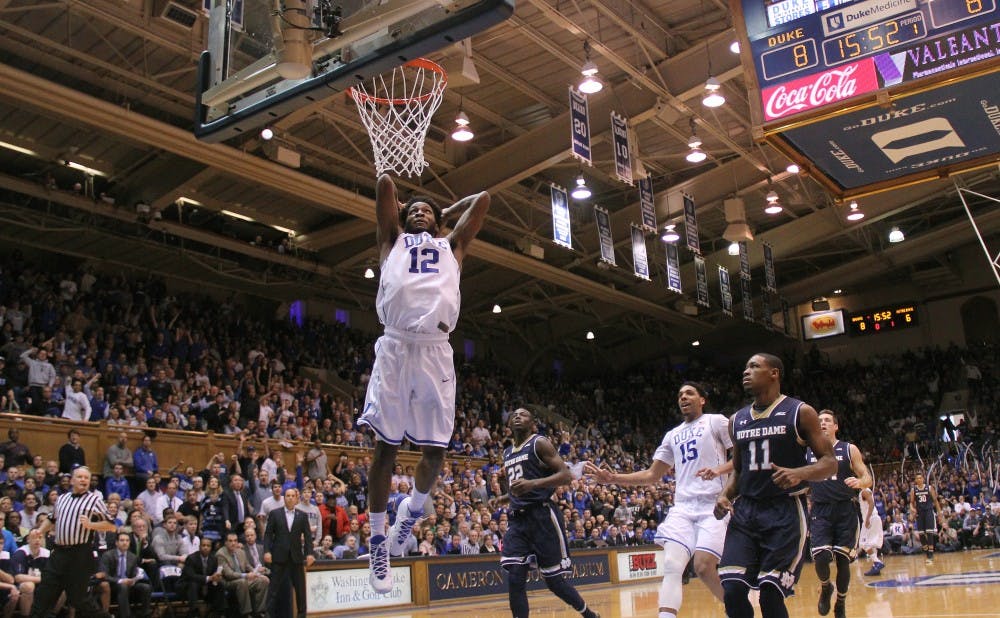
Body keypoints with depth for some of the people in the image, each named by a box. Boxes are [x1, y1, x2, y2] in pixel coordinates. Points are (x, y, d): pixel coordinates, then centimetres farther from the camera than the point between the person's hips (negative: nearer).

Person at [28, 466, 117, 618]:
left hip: (80, 554, -6)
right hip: (59, 552, 6)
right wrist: (40, 531, 12)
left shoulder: (95, 500, -3)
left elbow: (111, 526, -7)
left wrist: (90, 525, -20)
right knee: (43, 591, 7)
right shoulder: (62, 498, 14)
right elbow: (52, 519, 30)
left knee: (77, 596, 1)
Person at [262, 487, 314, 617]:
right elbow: (268, 534, 1)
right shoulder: (274, 514, 4)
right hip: (279, 556, -2)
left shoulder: (302, 516, 7)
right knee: (274, 587, 1)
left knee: (300, 587, 5)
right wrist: (267, 551, -10)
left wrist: (309, 553, -7)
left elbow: (308, 536, 4)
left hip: (296, 556, 2)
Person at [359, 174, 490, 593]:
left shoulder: (452, 245, 27)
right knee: (386, 446, -1)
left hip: (435, 351, 2)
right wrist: (398, 206, 34)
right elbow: (384, 183, 17)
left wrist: (447, 212, 39)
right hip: (395, 347, -2)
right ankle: (377, 539, 10)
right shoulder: (393, 239, 22)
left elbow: (482, 199, 28)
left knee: (435, 450, 2)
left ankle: (414, 508, 30)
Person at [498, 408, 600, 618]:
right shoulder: (507, 453, 18)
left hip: (542, 516, -6)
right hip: (518, 519, 7)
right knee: (515, 579, -6)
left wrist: (533, 484, -25)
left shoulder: (540, 443, -5)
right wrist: (502, 499, 15)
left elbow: (566, 475, -14)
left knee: (554, 579, 2)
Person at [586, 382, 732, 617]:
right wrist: (613, 478, 9)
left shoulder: (716, 421, 5)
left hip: (713, 505, -5)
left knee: (704, 567, -14)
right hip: (683, 507, 5)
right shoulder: (673, 435, 21)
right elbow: (652, 476, 21)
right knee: (671, 566, -12)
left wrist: (719, 470, -21)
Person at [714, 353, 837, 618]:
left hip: (785, 512, -4)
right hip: (745, 511, 4)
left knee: (771, 595, -9)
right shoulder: (737, 420, 13)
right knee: (732, 591, -9)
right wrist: (726, 495, 2)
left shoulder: (801, 412, -2)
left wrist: (799, 473, -23)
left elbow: (829, 462, -3)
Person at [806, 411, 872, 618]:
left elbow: (868, 478, 3)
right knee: (821, 557, -16)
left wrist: (859, 482, -18)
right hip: (820, 511, 0)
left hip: (845, 510, 0)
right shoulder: (806, 452, 8)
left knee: (843, 560, 2)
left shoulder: (849, 450, 4)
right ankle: (825, 587, 17)